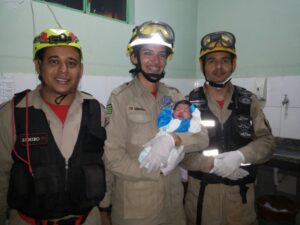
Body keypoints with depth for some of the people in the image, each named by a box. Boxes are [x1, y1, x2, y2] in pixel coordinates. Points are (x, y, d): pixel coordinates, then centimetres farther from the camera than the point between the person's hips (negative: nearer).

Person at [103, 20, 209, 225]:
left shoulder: (175, 96, 1)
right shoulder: (120, 98, -13)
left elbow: (202, 137, -7)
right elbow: (113, 158, -16)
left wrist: (172, 139, -25)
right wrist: (162, 168, -13)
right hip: (134, 206, -4)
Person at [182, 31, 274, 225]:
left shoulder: (250, 101, 2)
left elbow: (266, 142, -3)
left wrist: (239, 156, -21)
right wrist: (214, 164, -20)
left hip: (241, 193, 2)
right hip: (201, 192, -2)